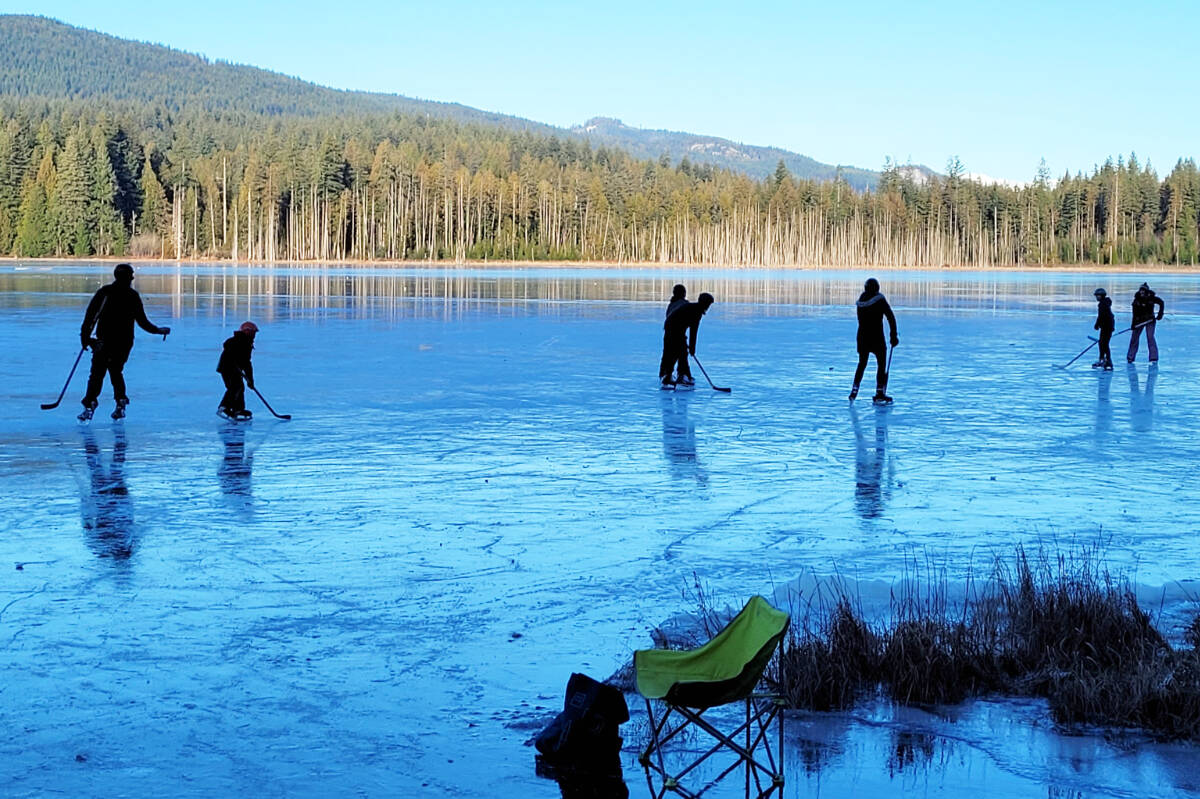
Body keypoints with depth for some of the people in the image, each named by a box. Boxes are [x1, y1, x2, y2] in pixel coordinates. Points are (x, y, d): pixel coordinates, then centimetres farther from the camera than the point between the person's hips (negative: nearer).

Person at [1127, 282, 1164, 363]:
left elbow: (1161, 303, -1)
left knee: (1150, 337, -13)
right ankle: (1130, 357, 15)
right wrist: (1133, 323, -13)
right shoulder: (1137, 299, -8)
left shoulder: (1151, 297, -12)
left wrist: (1160, 314, -10)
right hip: (1139, 320, 2)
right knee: (1134, 337, 3)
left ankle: (1154, 358, -10)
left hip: (1150, 320, -2)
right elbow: (1135, 313, -7)